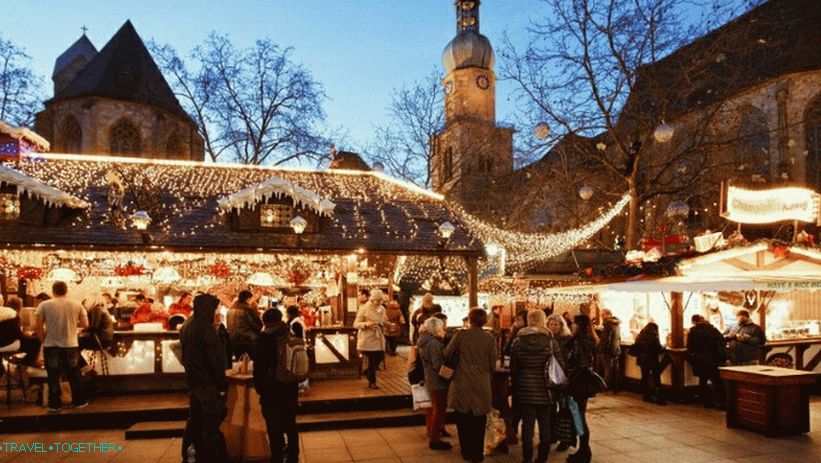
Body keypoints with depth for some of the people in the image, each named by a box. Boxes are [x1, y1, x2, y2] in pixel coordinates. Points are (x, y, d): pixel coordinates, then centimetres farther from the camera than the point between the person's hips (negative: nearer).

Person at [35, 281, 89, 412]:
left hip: (51, 346, -1)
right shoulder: (77, 305, -1)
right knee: (74, 376, 13)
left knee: (53, 377, 9)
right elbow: (85, 324, 1)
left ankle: (54, 405, 13)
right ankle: (79, 401, 19)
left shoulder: (44, 305, -4)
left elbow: (39, 326, -4)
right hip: (71, 345, 1)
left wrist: (43, 341, 8)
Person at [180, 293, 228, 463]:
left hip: (193, 381, 9)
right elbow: (216, 359, -20)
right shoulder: (206, 329, -20)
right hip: (208, 382, -9)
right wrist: (222, 384, -15)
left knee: (195, 420, 18)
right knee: (212, 423, -1)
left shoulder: (186, 326, 9)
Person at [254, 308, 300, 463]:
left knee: (274, 426, 5)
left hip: (272, 387, -5)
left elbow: (259, 365, -13)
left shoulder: (264, 337, -12)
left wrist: (259, 386, -3)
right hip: (290, 386, 5)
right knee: (290, 423, 17)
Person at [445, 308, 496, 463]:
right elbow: (493, 363, 0)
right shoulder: (490, 338, -5)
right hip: (482, 384, 1)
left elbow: (447, 353, 0)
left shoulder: (461, 335, -8)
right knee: (478, 422, 14)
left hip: (462, 383, -1)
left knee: (463, 420, 15)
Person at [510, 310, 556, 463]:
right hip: (545, 389, -1)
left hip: (525, 390, 1)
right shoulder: (551, 341, -7)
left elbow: (513, 369, -1)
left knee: (527, 424, 8)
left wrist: (515, 388, 8)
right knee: (545, 425, 11)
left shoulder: (518, 342, -4)